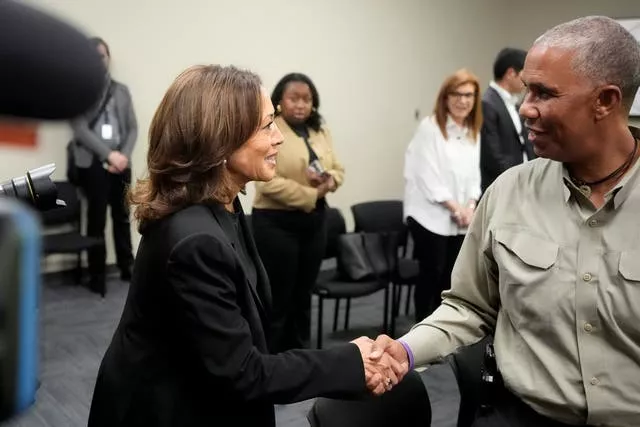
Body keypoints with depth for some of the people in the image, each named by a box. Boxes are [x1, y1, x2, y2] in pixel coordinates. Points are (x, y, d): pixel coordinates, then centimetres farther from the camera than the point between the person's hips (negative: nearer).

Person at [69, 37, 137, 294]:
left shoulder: (121, 90, 15)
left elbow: (132, 128, 9)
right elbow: (80, 129, -7)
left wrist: (123, 155, -7)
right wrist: (109, 154, -15)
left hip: (121, 163, 4)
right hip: (92, 164, -4)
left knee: (123, 217, 8)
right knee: (97, 220, 0)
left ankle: (126, 267, 19)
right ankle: (97, 275, 9)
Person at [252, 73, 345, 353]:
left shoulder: (321, 131, 12)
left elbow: (338, 169, 13)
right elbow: (268, 182, -20)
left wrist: (329, 181, -11)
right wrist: (311, 195, -18)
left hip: (314, 220, 7)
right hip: (276, 222, -7)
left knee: (303, 297, 16)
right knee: (277, 300, 0)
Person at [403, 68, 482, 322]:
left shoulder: (473, 132, 12)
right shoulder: (429, 128, -9)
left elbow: (473, 174, 12)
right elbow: (428, 175, -14)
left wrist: (470, 206, -5)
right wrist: (455, 207, -12)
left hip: (460, 219, 6)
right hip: (431, 216, -6)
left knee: (450, 277, 10)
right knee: (431, 275, -2)